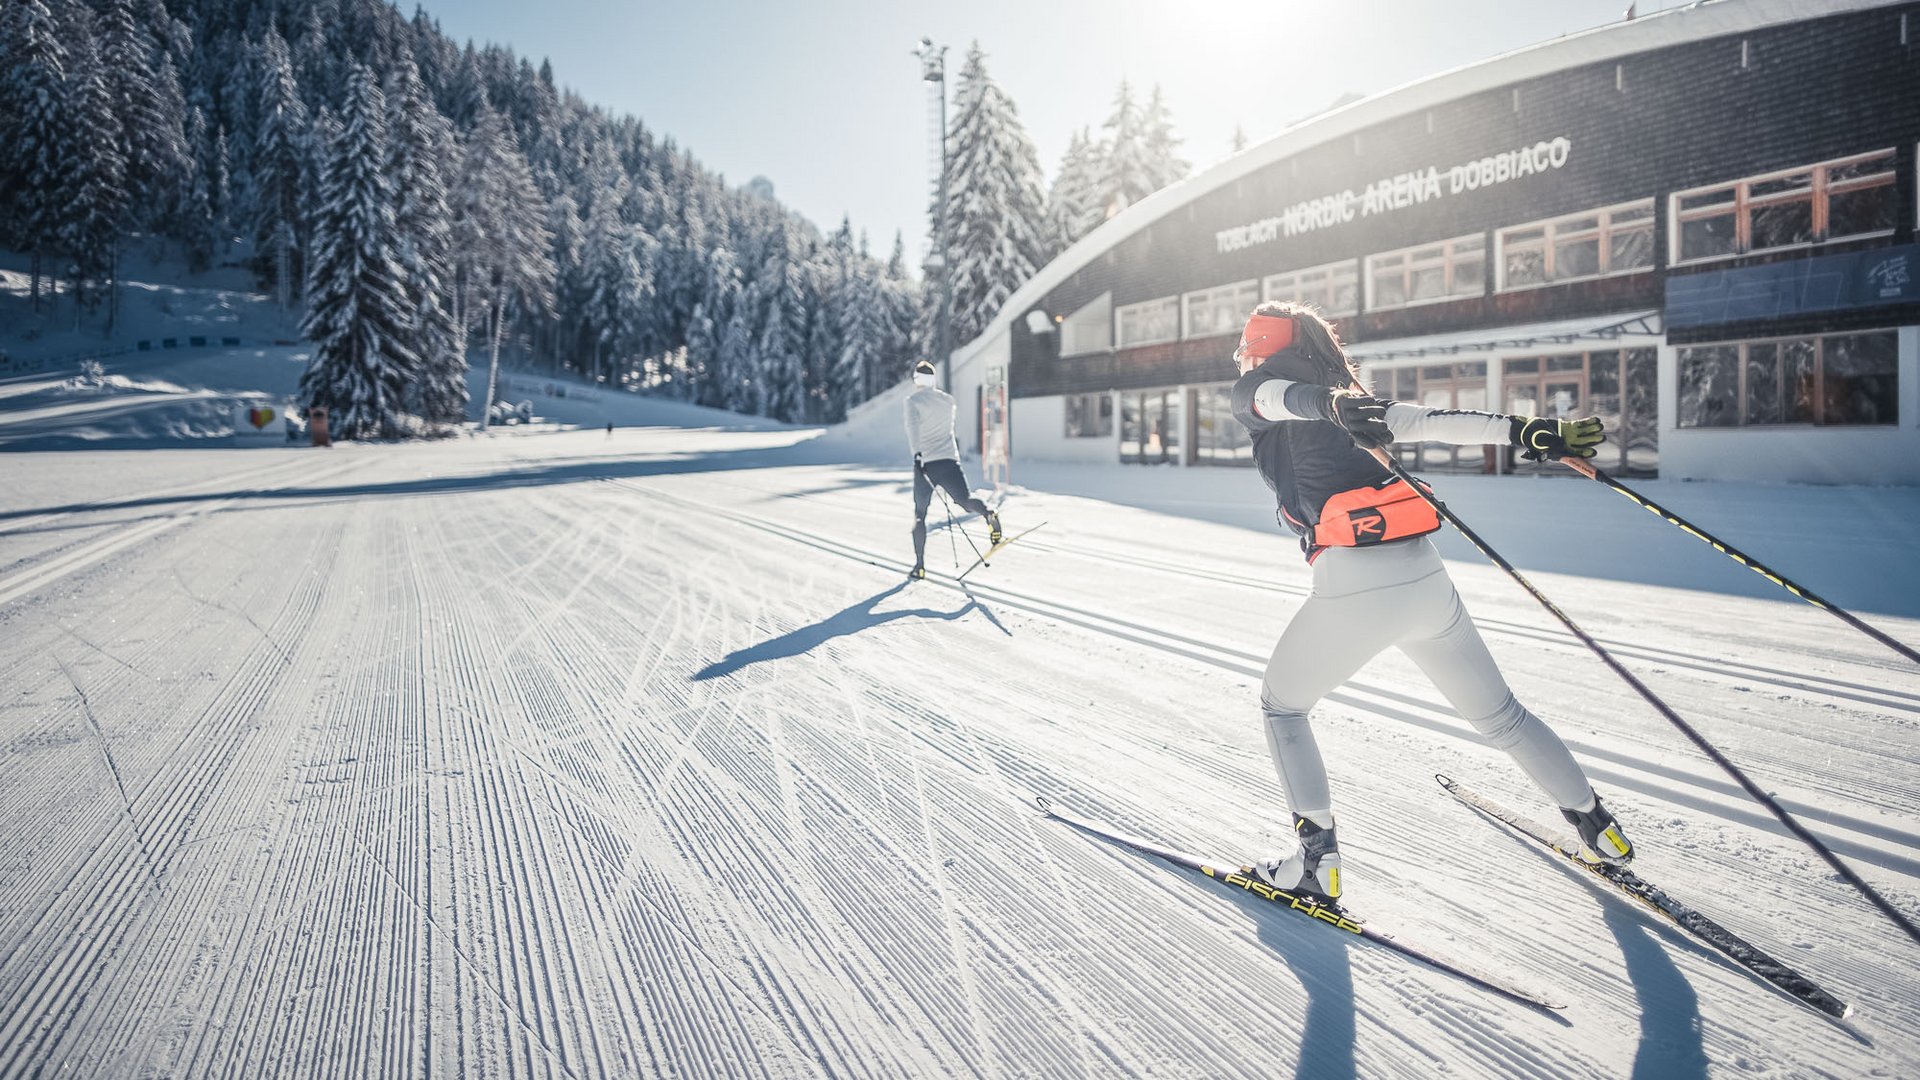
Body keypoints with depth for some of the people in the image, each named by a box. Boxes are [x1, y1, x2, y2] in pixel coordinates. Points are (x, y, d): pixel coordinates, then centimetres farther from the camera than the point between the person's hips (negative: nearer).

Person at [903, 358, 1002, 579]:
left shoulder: (913, 400, 0)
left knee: (919, 514, 10)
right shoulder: (947, 399, 15)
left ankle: (919, 565, 9)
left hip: (925, 462, -2)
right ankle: (988, 514, -45)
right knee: (965, 499, -8)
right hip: (949, 460, 3)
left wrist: (916, 453, -27)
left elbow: (913, 426, -17)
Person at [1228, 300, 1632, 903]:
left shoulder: (1255, 393, 8)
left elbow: (1287, 396, -15)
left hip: (1353, 586, -6)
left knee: (1281, 706, 18)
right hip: (1426, 577, 6)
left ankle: (1316, 859, 14)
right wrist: (1528, 432, 8)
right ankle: (1598, 828, 39)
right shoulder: (1356, 404, 24)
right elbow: (1434, 421, 13)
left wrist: (1331, 405, -35)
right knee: (1497, 714, 25)